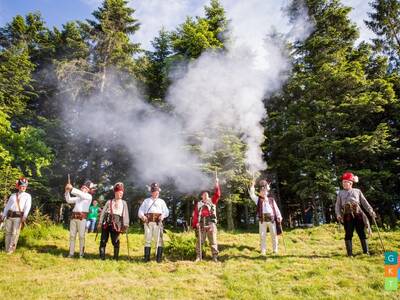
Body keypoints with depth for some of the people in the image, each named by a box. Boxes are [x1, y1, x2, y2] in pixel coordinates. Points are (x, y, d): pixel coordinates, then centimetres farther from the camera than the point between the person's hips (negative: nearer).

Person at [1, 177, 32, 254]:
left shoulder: (27, 196, 7)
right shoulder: (13, 195, 18)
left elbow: (27, 207, -5)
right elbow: (7, 205, 17)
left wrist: (24, 217, -18)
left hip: (18, 216, -3)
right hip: (9, 216, 3)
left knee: (15, 233, -6)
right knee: (8, 232, 6)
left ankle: (11, 249, 2)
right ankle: (7, 249, 15)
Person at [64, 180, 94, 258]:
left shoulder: (89, 196, 2)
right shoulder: (78, 197, 18)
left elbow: (80, 193, -14)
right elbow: (68, 200, 14)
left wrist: (71, 188, -14)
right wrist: (67, 191, 1)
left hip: (82, 218, -5)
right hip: (73, 217, 5)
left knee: (81, 236, -2)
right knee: (72, 235, 6)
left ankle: (81, 253, 5)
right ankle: (71, 253, 11)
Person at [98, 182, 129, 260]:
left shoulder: (123, 203, 13)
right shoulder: (109, 202, 14)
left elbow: (125, 214, 4)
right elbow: (103, 212, 9)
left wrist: (125, 225, -6)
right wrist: (100, 223, 0)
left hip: (116, 224, -1)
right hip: (107, 223, 1)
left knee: (115, 241, 0)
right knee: (103, 240, 0)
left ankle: (116, 257, 11)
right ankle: (102, 257, 10)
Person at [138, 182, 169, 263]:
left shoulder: (161, 201, 23)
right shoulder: (146, 201, 24)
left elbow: (166, 211, 12)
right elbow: (141, 210, 13)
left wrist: (163, 215, -11)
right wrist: (142, 216, -9)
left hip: (158, 222, 0)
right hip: (148, 222, 1)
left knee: (159, 239, -7)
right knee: (147, 239, -2)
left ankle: (159, 258, -6)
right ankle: (147, 257, 1)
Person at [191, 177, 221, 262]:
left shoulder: (212, 201, 15)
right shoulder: (198, 204, 14)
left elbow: (217, 195, 1)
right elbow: (195, 215, 7)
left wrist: (216, 184, -6)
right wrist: (195, 224, -6)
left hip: (211, 224, 0)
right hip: (201, 224, 0)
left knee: (213, 241, 0)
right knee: (199, 241, 2)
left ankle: (215, 257, 4)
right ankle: (198, 256, 8)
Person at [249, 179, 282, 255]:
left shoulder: (271, 199, 13)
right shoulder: (258, 199, 12)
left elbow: (276, 208, 9)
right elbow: (251, 195, 2)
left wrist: (279, 217, -1)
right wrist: (252, 185, -6)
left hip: (272, 219, 1)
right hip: (262, 219, 0)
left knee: (274, 235, 6)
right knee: (262, 236, 1)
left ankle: (275, 250, 19)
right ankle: (263, 251, 10)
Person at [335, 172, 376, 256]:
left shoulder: (357, 191, 19)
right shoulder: (340, 193, 19)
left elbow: (364, 202, 15)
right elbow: (337, 205, 12)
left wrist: (370, 210, 0)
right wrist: (338, 214, -5)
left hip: (358, 213, 0)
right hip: (347, 215, 0)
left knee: (362, 233, 1)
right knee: (348, 234, -4)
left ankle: (366, 252, 7)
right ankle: (349, 253, -1)